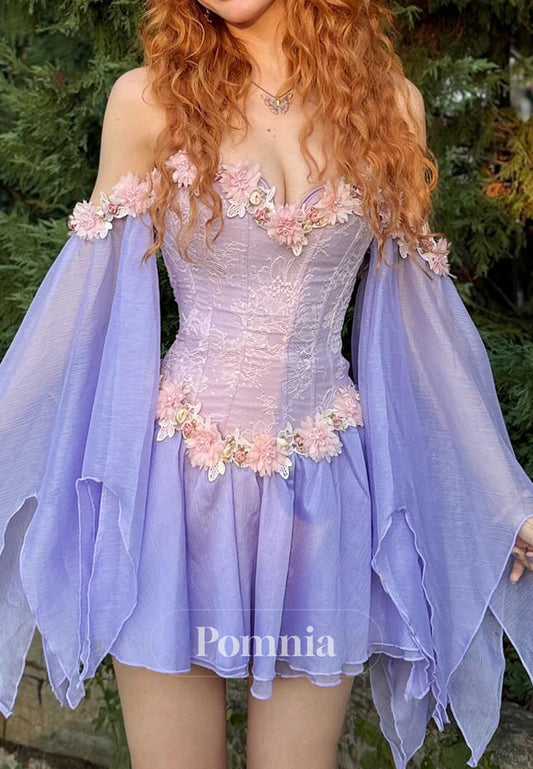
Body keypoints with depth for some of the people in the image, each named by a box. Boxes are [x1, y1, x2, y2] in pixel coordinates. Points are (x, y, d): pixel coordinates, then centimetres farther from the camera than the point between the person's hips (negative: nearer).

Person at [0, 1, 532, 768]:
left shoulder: (391, 104, 3)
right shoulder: (149, 99, -2)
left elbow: (413, 313, 8)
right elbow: (90, 296, 3)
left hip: (322, 493, 2)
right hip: (177, 482, -1)